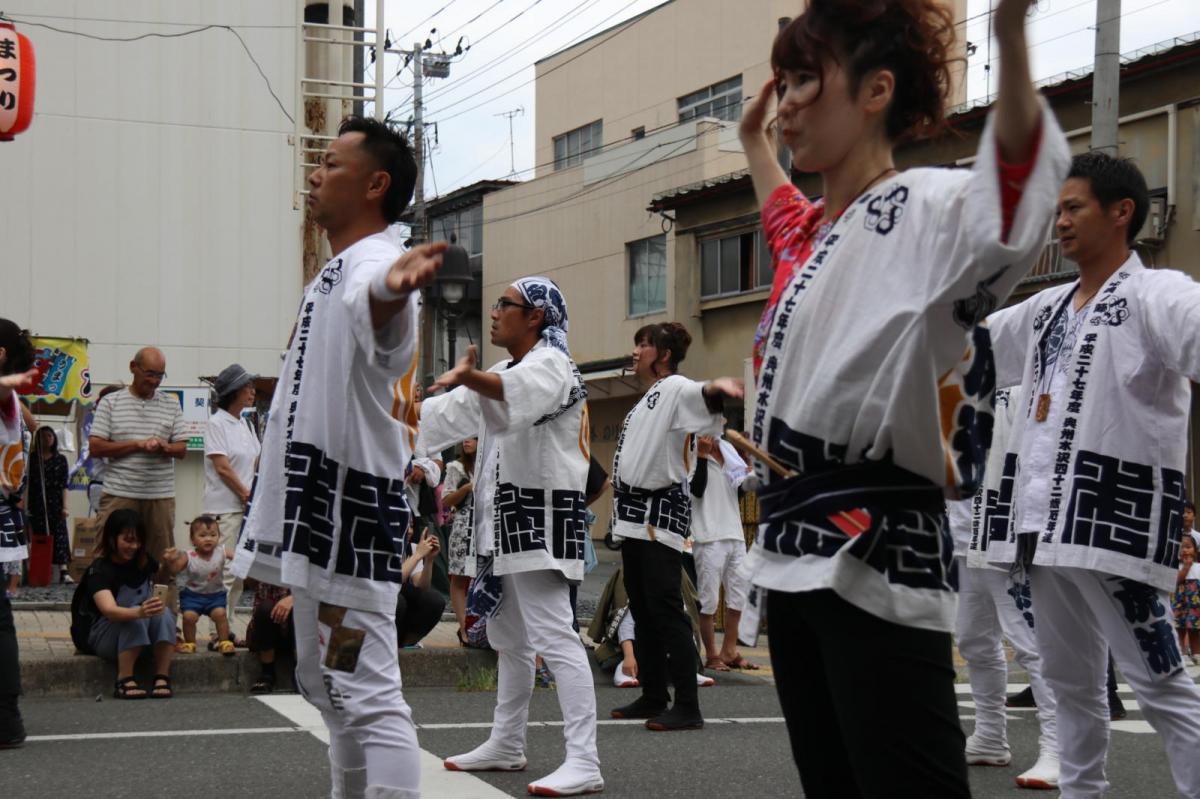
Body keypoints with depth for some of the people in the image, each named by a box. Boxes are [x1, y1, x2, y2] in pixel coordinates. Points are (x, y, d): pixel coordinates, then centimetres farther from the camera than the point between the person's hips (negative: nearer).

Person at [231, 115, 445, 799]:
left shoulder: (372, 264, -16)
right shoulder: (342, 271, 17)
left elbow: (383, 330, -43)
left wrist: (394, 288, -66)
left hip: (351, 515, -11)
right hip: (318, 515, 11)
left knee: (367, 695, -12)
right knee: (329, 687, 21)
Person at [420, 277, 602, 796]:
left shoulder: (550, 363, -11)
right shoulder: (507, 374, 20)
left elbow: (514, 393, -36)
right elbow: (447, 416, 24)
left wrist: (467, 377, -54)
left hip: (542, 517, -10)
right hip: (505, 519, 10)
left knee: (553, 637, -16)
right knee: (508, 637, 18)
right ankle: (506, 745, 30)